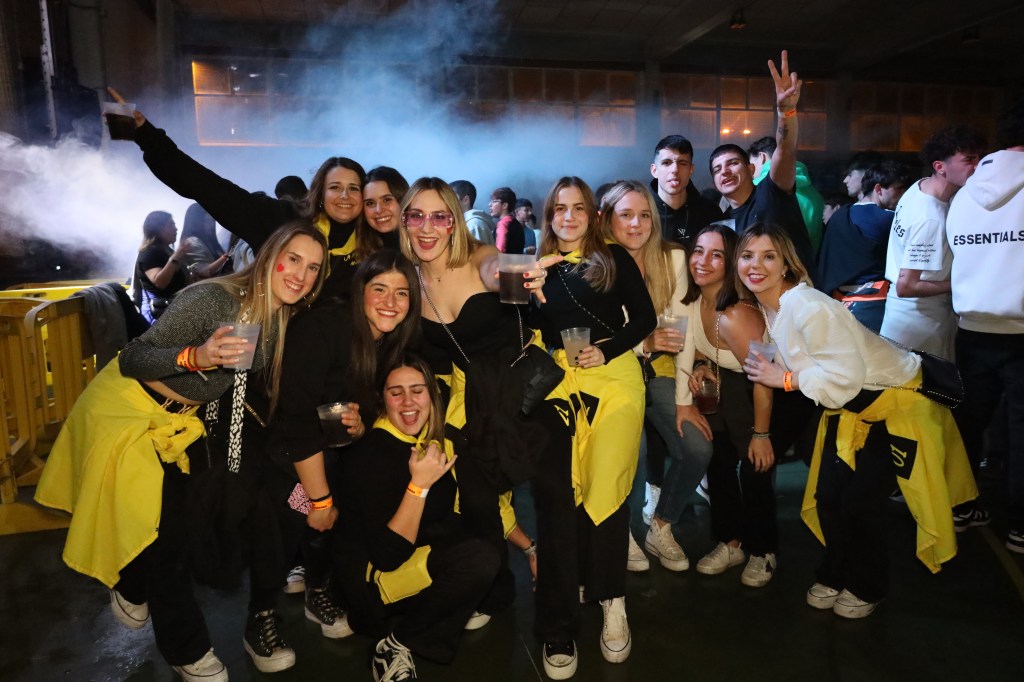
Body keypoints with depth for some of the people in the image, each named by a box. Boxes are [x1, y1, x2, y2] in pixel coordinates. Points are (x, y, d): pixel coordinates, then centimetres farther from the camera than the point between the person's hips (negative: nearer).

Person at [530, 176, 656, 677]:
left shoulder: (615, 259, 10)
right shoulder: (539, 266, 14)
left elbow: (645, 317, 6)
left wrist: (608, 350, -7)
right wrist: (533, 299, -10)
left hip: (614, 378, -1)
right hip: (560, 383, 1)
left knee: (606, 488, -7)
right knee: (557, 496, -9)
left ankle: (610, 600, 12)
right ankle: (558, 626, -3)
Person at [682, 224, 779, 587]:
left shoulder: (736, 316, -33)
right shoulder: (694, 301, -9)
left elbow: (763, 378, -25)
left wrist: (761, 434, -15)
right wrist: (703, 367, -9)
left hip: (758, 395, -7)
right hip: (724, 385, 7)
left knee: (754, 470, -2)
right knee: (718, 460, 7)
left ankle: (763, 552, 24)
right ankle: (731, 542, 27)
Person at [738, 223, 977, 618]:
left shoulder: (808, 306, -31)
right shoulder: (765, 307, -4)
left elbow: (847, 375, -31)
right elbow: (793, 362, 7)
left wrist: (785, 379, -25)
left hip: (896, 398, -7)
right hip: (849, 407, 8)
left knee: (863, 499, -4)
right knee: (827, 495, 5)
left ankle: (867, 588, 21)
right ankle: (835, 575, 28)